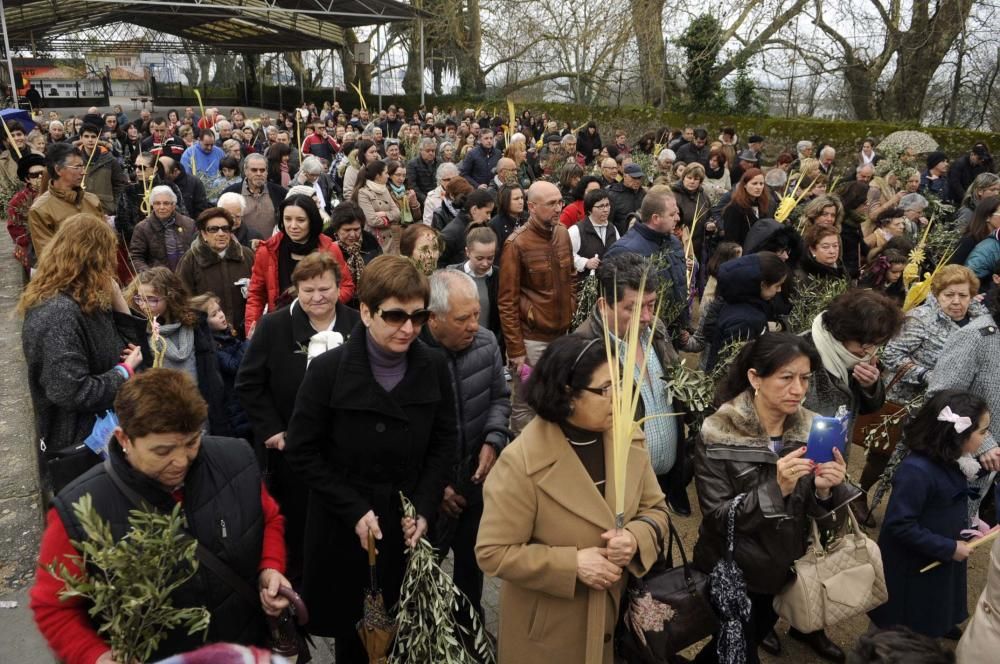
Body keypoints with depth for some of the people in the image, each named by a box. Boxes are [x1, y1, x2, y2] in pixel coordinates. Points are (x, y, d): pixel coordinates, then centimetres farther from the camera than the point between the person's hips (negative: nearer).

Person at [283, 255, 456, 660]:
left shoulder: (434, 368, -6)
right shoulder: (329, 370, -15)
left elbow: (444, 443, 3)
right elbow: (302, 454, -9)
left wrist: (424, 509, -8)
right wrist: (355, 511, -15)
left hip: (408, 526, 2)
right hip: (344, 528, -2)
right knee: (353, 634, 14)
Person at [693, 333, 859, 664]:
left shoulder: (811, 430, -8)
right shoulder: (717, 435, -22)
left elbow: (823, 518, -6)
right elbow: (717, 518, -22)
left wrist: (825, 490, -28)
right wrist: (776, 488, -35)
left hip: (785, 568, 4)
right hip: (731, 573, -4)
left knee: (757, 632, 26)